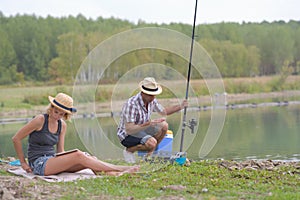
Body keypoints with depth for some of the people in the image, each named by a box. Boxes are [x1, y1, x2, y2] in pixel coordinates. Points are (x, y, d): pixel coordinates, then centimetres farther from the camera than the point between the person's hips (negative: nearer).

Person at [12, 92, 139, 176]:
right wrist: (23, 163, -4)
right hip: (39, 164, -7)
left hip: (53, 161, 7)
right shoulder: (40, 120, -9)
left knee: (89, 157, -16)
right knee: (78, 155, -24)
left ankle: (117, 175, -34)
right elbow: (16, 139, -7)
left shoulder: (62, 125, 11)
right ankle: (121, 169, -24)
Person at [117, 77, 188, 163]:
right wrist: (149, 123, -41)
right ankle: (129, 150, -5)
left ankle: (149, 153, 4)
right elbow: (129, 130, -33)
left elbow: (163, 112, 17)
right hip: (127, 136, -8)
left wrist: (180, 106, 3)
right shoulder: (131, 104, -30)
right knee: (152, 143, -33)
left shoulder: (151, 100, -4)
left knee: (164, 126, -10)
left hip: (142, 131, 8)